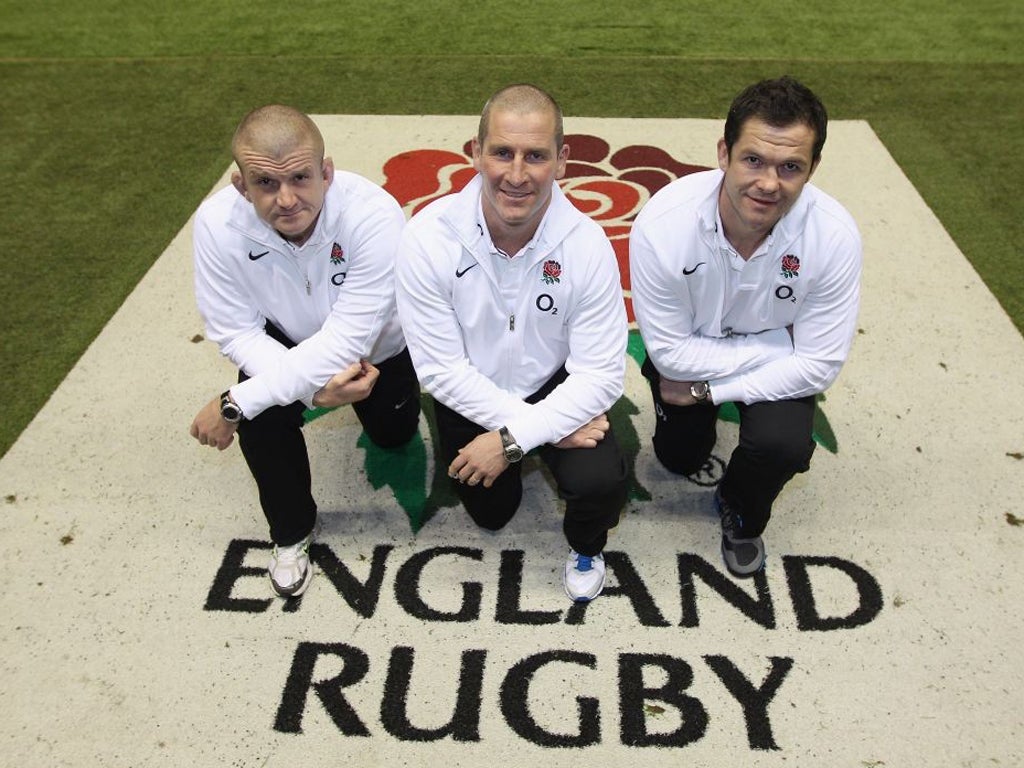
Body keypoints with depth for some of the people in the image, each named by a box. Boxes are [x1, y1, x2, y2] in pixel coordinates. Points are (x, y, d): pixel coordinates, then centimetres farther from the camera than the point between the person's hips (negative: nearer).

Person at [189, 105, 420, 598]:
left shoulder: (374, 215, -40)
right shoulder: (217, 223, -30)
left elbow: (347, 341, -40)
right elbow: (236, 332, -22)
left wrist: (233, 405, -38)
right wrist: (313, 387, -38)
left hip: (377, 346, 0)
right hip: (284, 344, 1)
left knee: (393, 434, 7)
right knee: (261, 418, -23)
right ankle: (291, 533, 7)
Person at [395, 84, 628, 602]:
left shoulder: (586, 244, -25)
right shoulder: (428, 236, -26)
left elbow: (601, 375, -22)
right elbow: (440, 367, -23)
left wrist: (514, 438, -28)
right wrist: (544, 428, -24)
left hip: (555, 387, -1)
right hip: (471, 398, 1)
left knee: (600, 481, -25)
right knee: (490, 514, 14)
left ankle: (586, 546, 13)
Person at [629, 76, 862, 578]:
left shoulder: (833, 236, -31)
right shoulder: (663, 225, -35)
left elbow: (818, 364, -22)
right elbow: (670, 352, -25)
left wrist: (707, 389, -22)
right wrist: (776, 351, -26)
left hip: (779, 358, 0)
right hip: (688, 351, 1)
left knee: (784, 445, -25)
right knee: (680, 460, 13)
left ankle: (741, 515, 11)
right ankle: (698, 425, 50)